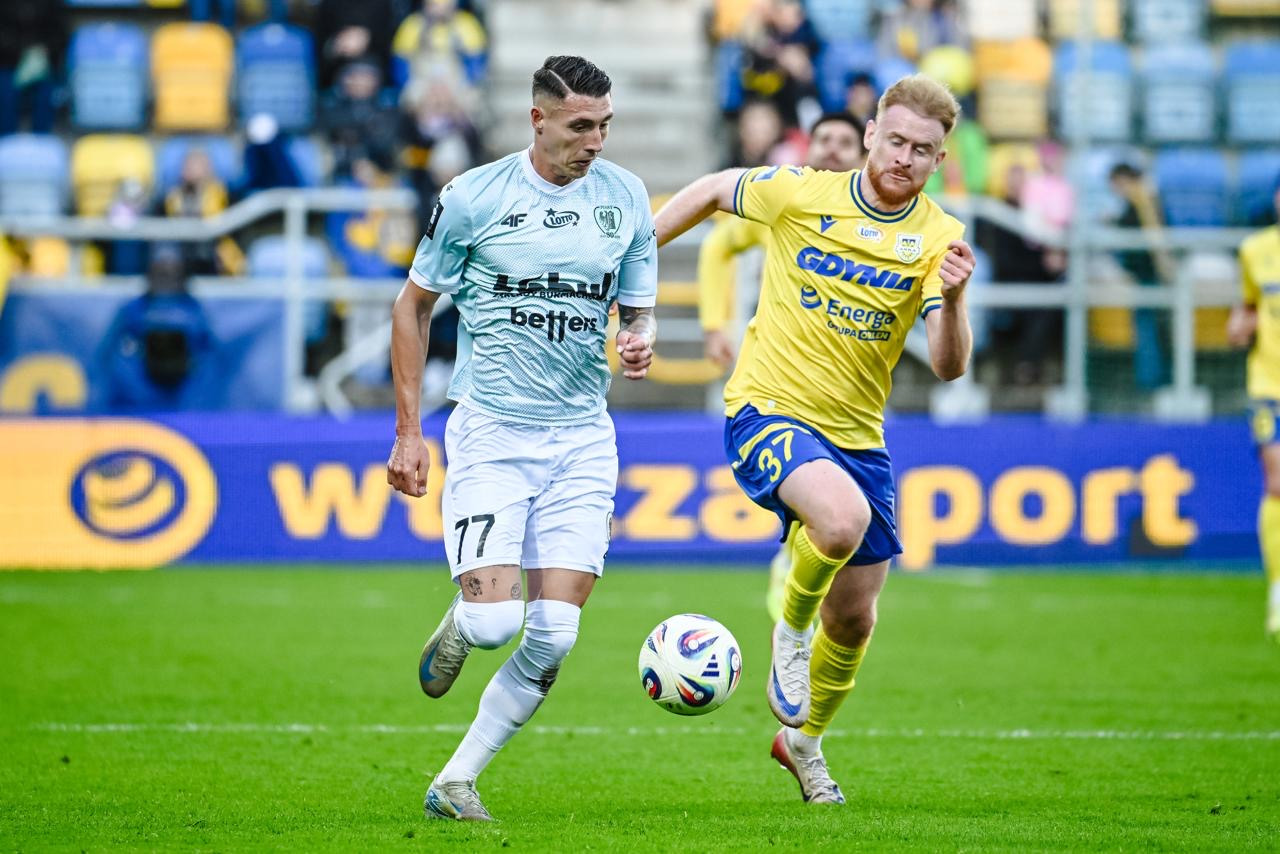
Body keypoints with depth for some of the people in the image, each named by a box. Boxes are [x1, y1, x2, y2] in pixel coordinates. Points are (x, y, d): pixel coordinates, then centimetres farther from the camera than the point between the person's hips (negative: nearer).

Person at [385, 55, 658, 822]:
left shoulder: (625, 197, 4)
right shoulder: (473, 197, -5)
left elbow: (638, 308, 15)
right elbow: (414, 306, 5)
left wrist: (641, 341, -11)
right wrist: (409, 432, 1)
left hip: (582, 439, 3)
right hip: (491, 432, -3)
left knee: (554, 635, -6)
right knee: (493, 622, -17)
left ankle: (456, 783, 8)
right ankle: (455, 631, 21)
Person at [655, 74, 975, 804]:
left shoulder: (939, 239, -6)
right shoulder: (801, 194, -8)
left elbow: (949, 366, -16)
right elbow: (714, 191, 12)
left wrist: (952, 299, -35)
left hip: (857, 434, 4)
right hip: (769, 410, -4)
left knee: (855, 616, 11)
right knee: (844, 518, -34)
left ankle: (805, 738, 39)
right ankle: (792, 629, -3)